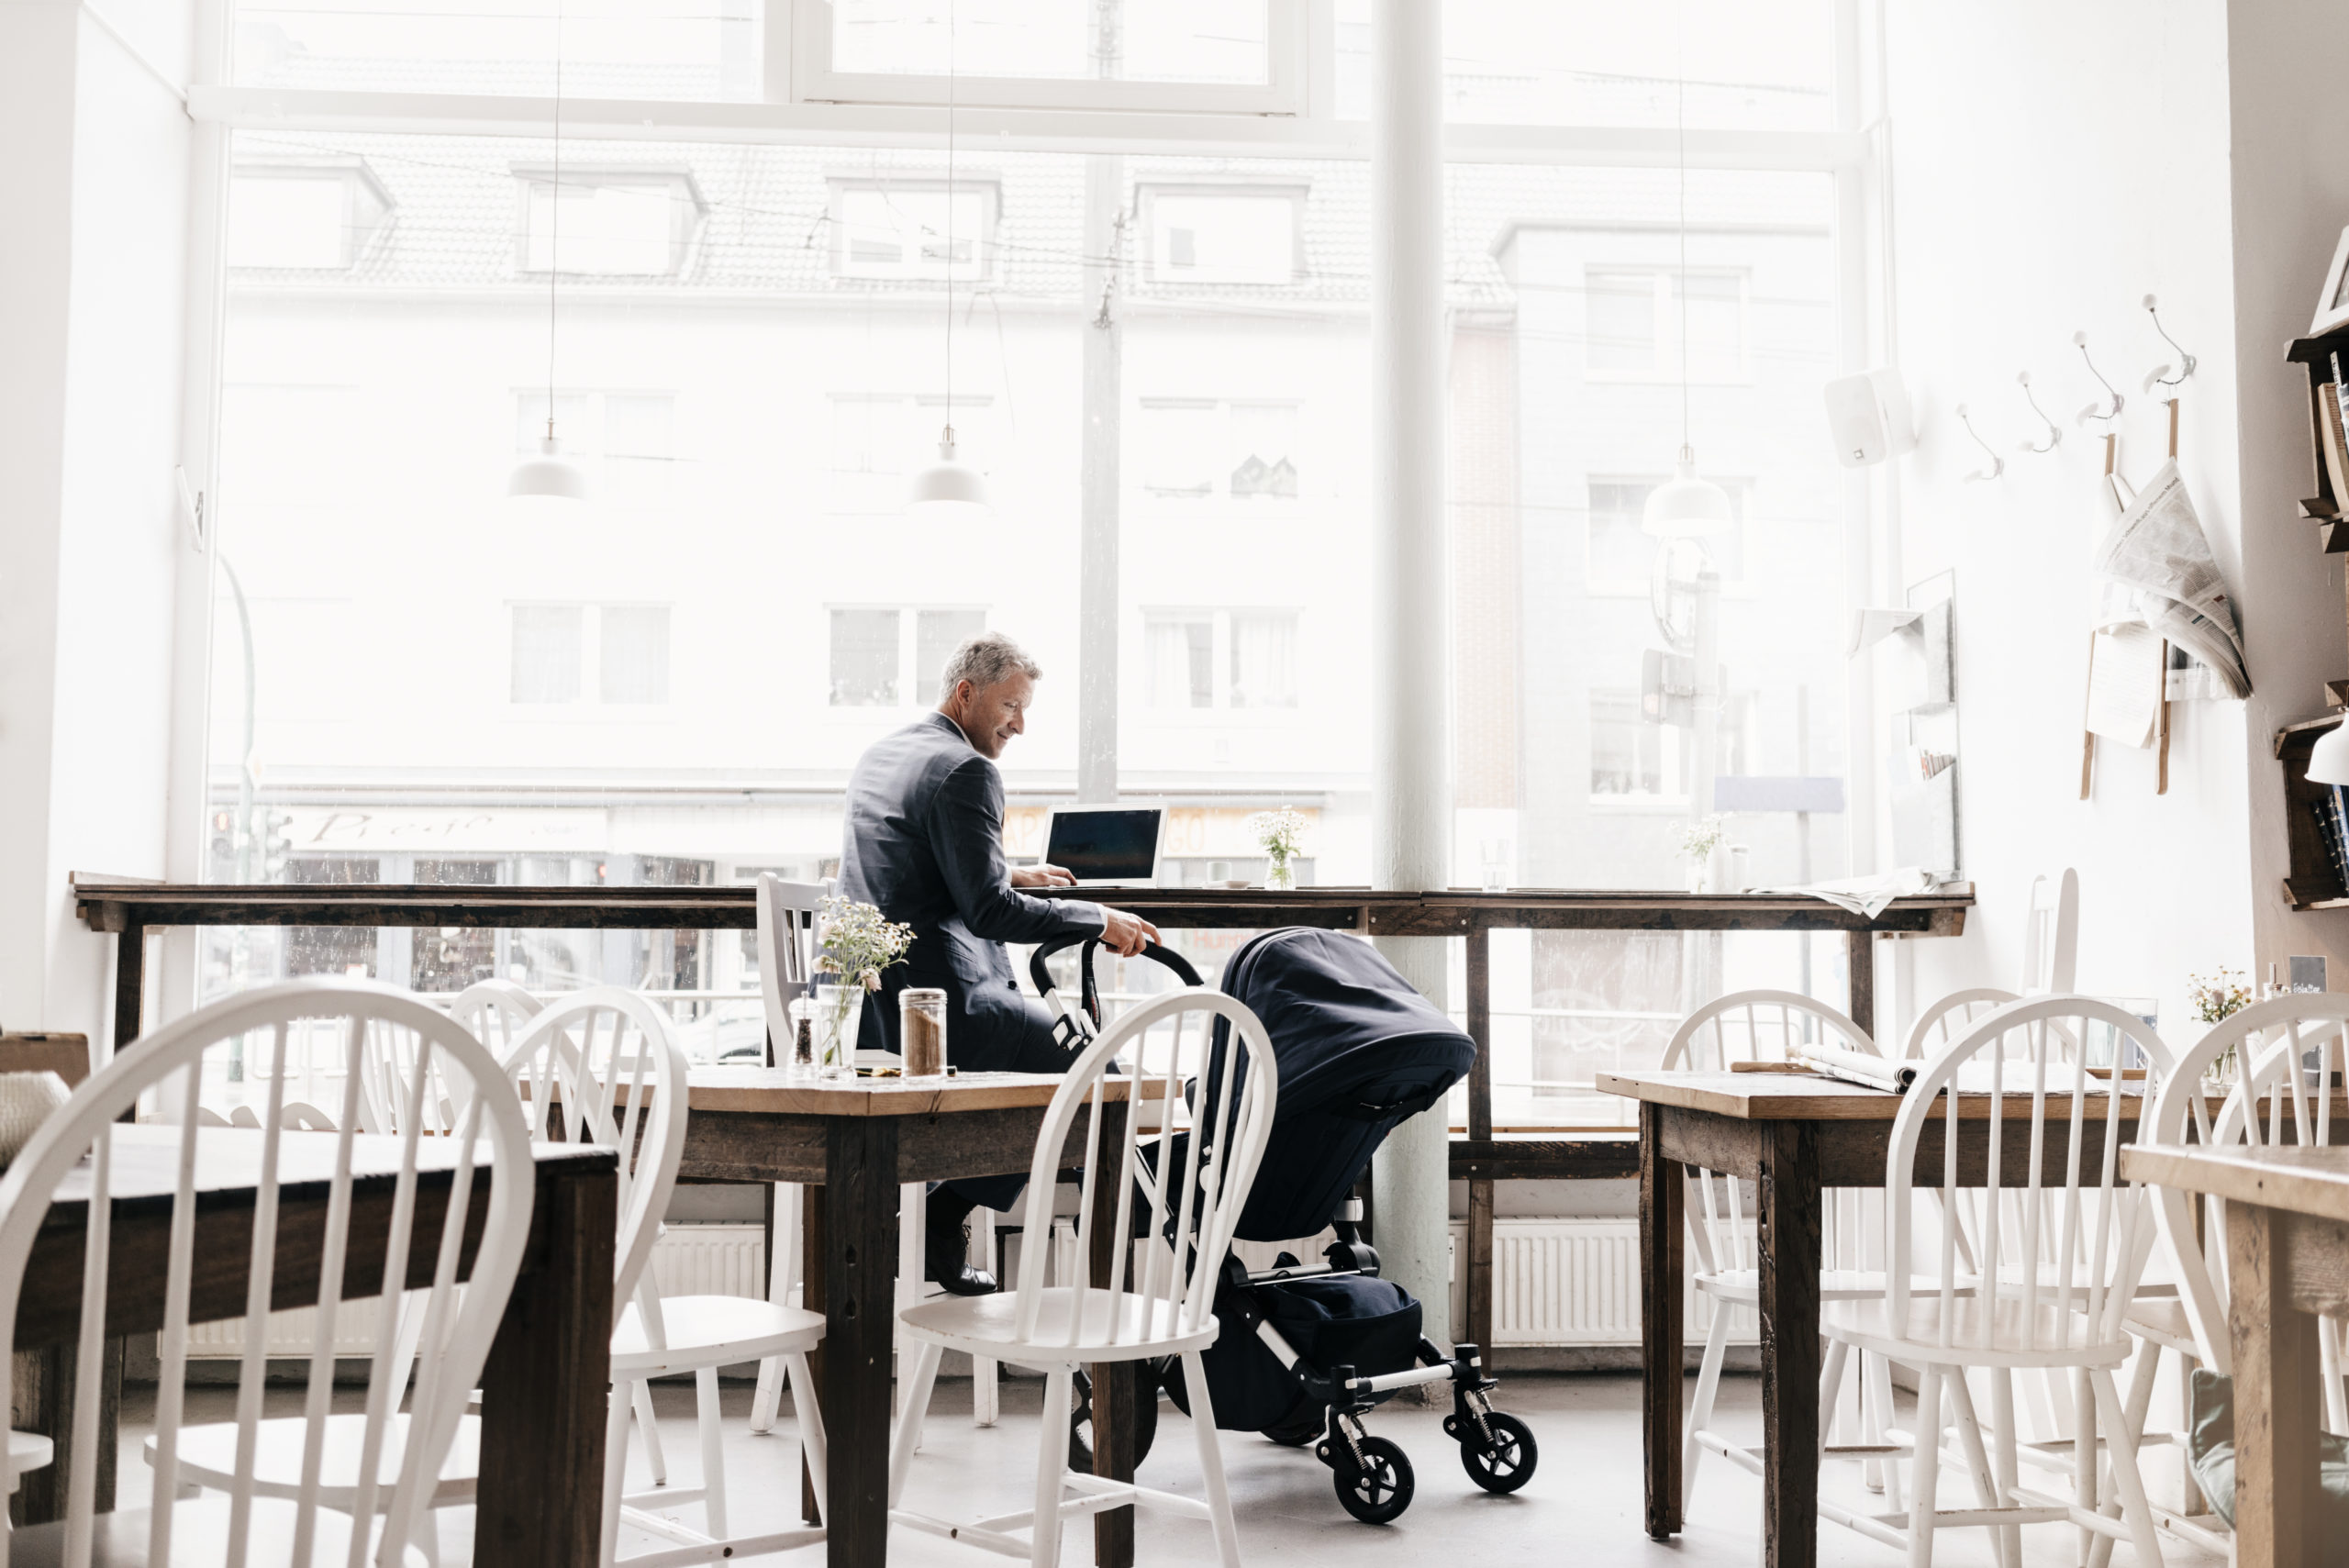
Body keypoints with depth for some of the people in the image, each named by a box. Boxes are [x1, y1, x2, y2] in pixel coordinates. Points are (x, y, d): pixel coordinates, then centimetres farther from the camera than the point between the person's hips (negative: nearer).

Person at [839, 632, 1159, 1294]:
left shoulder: (878, 755, 17)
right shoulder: (965, 770, -14)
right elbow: (988, 912, -20)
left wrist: (1008, 876, 28)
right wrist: (1100, 920, -11)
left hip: (863, 996, 10)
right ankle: (940, 1217, 2)